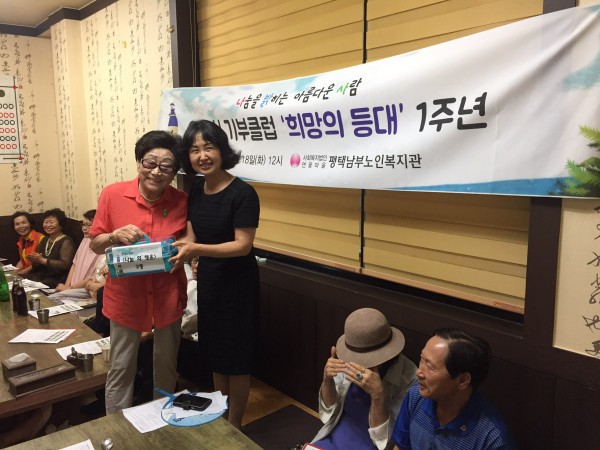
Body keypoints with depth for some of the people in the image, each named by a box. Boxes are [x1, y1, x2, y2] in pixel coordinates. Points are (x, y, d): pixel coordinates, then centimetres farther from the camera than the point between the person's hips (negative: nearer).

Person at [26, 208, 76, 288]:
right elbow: (37, 266, 20)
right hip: (40, 277, 8)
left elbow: (65, 265, -21)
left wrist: (43, 260, -19)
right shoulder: (45, 240, 19)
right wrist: (34, 260, -3)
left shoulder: (66, 241, -8)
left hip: (57, 281, -8)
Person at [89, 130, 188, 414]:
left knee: (166, 366, 17)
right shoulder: (112, 194, -9)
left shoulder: (181, 201, -7)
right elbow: (95, 244, -1)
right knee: (121, 369, 10)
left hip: (167, 297, 1)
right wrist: (115, 236, -21)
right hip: (125, 296, -1)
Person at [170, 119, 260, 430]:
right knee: (215, 352, 20)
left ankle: (234, 426, 27)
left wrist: (197, 250, -34)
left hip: (237, 283, -7)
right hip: (208, 280, 7)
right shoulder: (196, 189, 3)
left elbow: (243, 245, -23)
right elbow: (192, 236, 8)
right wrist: (179, 252, -13)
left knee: (236, 357, 8)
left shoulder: (242, 193, -19)